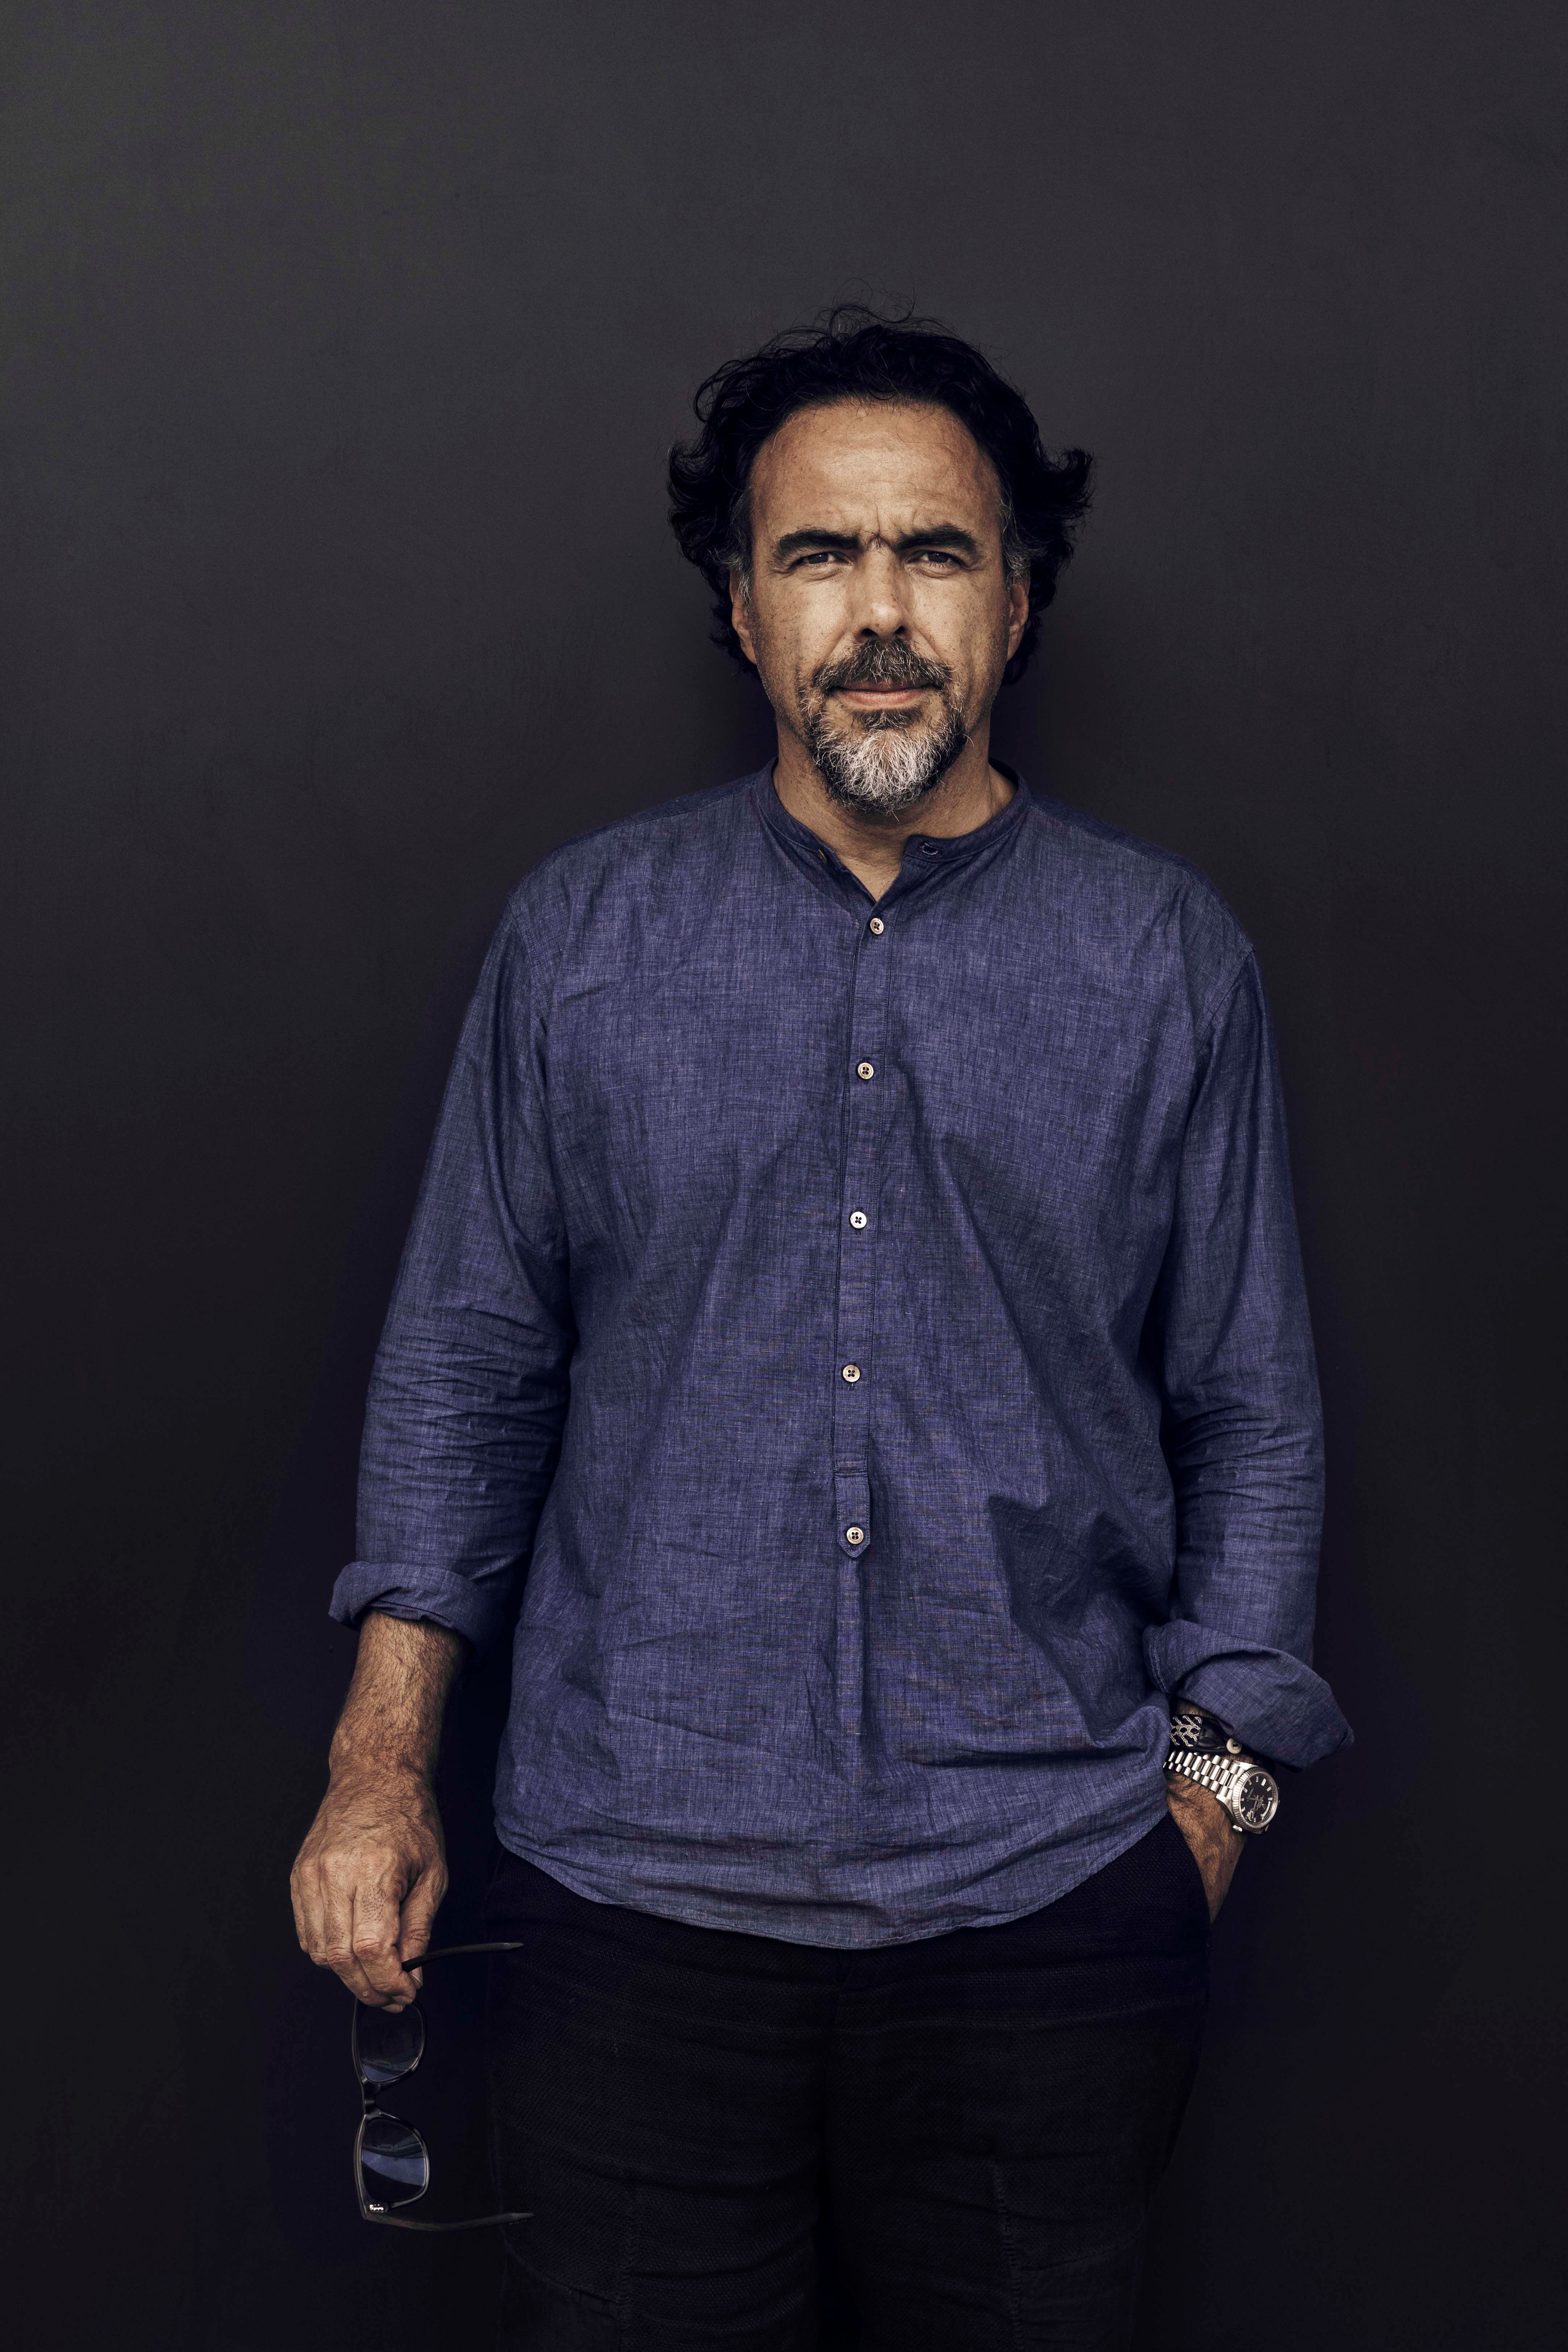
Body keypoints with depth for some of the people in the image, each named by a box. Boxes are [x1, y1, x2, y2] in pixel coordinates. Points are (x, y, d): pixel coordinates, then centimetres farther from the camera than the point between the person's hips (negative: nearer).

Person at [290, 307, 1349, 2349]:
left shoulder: (1170, 958, 3)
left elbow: (1251, 1411, 7)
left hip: (1045, 1896, 0)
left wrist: (1212, 1786, 2)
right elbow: (468, 1353, 8)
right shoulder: (581, 933, 4)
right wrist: (381, 1760, 3)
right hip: (634, 1888, 1)